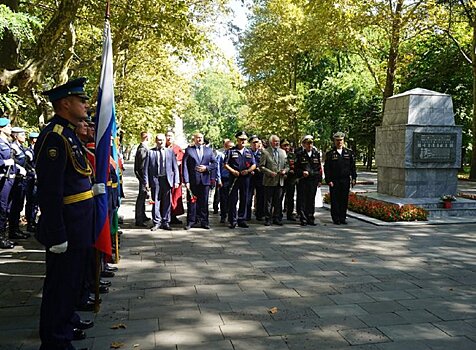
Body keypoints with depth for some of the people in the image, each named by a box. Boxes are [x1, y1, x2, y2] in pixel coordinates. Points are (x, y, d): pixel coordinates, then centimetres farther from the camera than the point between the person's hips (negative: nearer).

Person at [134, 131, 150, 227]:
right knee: (141, 197, -5)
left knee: (142, 196, 20)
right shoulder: (143, 149, -19)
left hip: (141, 175, 11)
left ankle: (142, 216, 33)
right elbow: (143, 165, -23)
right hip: (143, 175, -11)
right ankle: (139, 220, 0)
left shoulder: (140, 147, 13)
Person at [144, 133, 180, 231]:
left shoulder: (170, 152, 8)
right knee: (156, 202, 4)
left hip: (167, 179, 1)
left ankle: (166, 222, 16)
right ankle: (156, 222, 14)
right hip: (155, 180, -1)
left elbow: (175, 167, 7)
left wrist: (176, 181, 0)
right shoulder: (150, 152, 4)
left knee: (167, 202, 5)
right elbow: (146, 168, 3)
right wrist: (146, 182, -5)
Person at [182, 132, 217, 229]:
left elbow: (215, 163, 11)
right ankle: (191, 221, 10)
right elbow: (185, 166, -2)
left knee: (204, 202, 7)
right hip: (193, 181, -2)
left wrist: (206, 168, -8)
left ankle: (204, 221, 14)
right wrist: (186, 181, -11)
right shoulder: (188, 150, 4)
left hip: (205, 180, 2)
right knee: (192, 201, 2)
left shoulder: (208, 150, 13)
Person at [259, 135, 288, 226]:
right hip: (269, 181, -4)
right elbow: (261, 166, -6)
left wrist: (285, 170, -4)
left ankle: (277, 218, 17)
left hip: (280, 181, 4)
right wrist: (270, 172, -16)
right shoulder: (265, 152, -2)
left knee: (278, 201, 8)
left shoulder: (283, 152, 13)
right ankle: (268, 218, 10)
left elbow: (287, 165, 16)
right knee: (268, 201, 2)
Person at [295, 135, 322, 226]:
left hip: (313, 181, 3)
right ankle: (303, 219, 6)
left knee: (311, 200, 8)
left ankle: (310, 219, 16)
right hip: (303, 180, -3)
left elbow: (319, 168, 13)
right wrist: (302, 172, -17)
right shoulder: (299, 154, 0)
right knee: (302, 200, -1)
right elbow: (296, 168, 2)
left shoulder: (316, 154, 9)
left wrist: (319, 180, 9)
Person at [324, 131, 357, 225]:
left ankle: (343, 218, 16)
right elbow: (326, 169, -2)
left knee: (344, 200, 6)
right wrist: (328, 180, -9)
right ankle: (336, 219, 9)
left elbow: (353, 167, 12)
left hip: (346, 180, 3)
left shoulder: (349, 152, 10)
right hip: (334, 181, -2)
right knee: (335, 200, 1)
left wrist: (353, 178, 4)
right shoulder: (330, 154, 1)